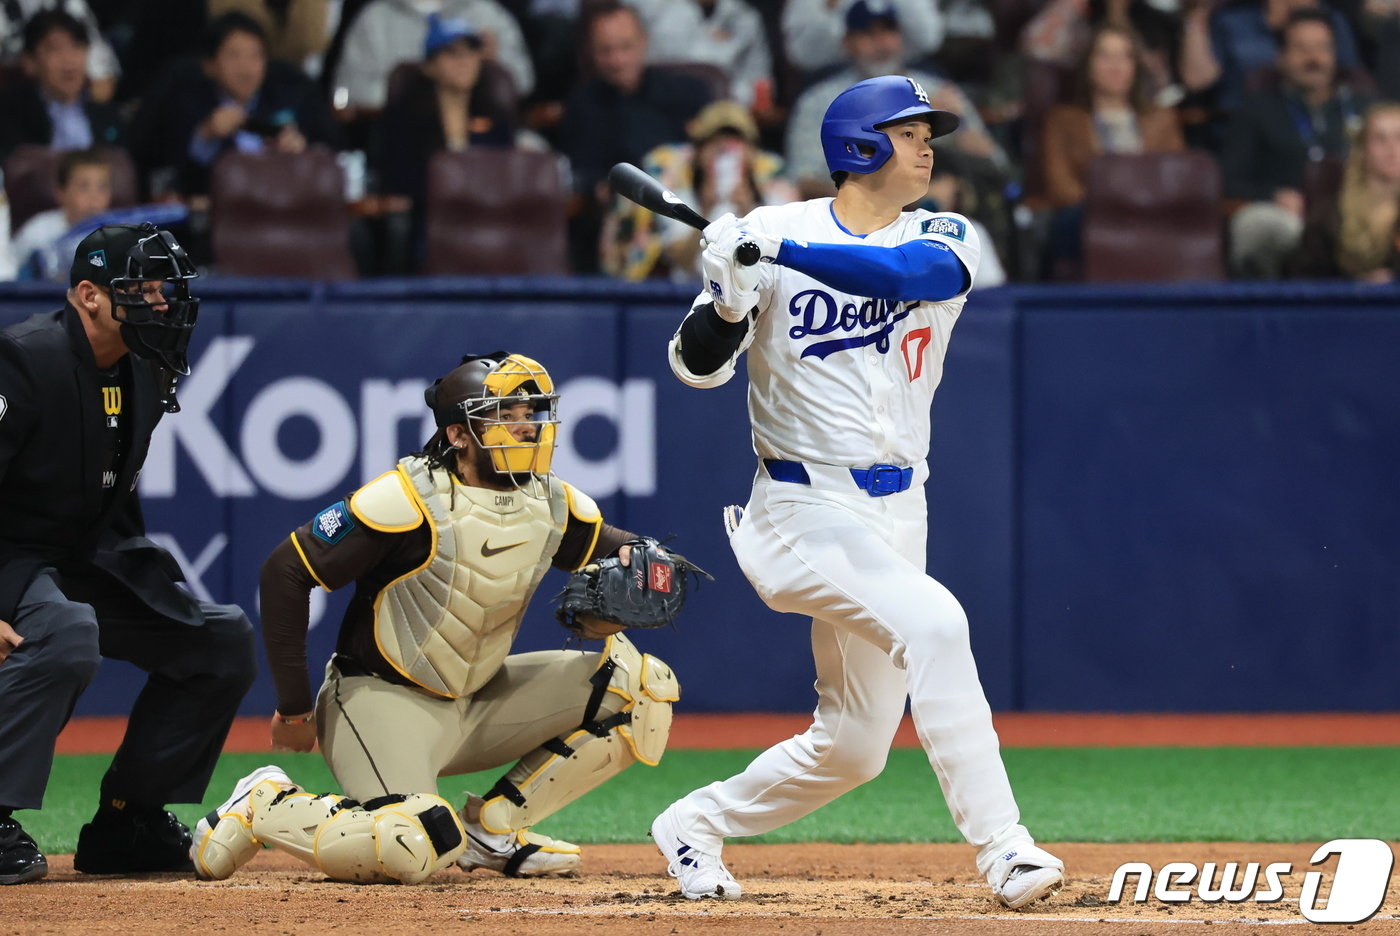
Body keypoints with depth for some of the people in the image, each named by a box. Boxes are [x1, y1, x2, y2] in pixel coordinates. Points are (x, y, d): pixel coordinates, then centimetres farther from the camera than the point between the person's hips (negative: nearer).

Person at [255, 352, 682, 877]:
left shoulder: (550, 502, -1)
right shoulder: (412, 500, -21)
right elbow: (285, 573, -19)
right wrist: (294, 709, -16)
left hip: (480, 701, 7)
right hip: (383, 698, -7)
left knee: (645, 687, -4)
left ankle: (496, 826, 3)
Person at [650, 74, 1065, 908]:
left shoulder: (943, 241, 4)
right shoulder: (773, 230, -2)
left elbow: (910, 271, -21)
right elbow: (698, 366, -2)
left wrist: (781, 252, -31)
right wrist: (728, 298, -23)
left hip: (896, 517, 5)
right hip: (807, 509, -5)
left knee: (854, 747, 9)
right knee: (932, 622, -29)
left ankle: (697, 825, 31)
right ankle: (1003, 850, -32)